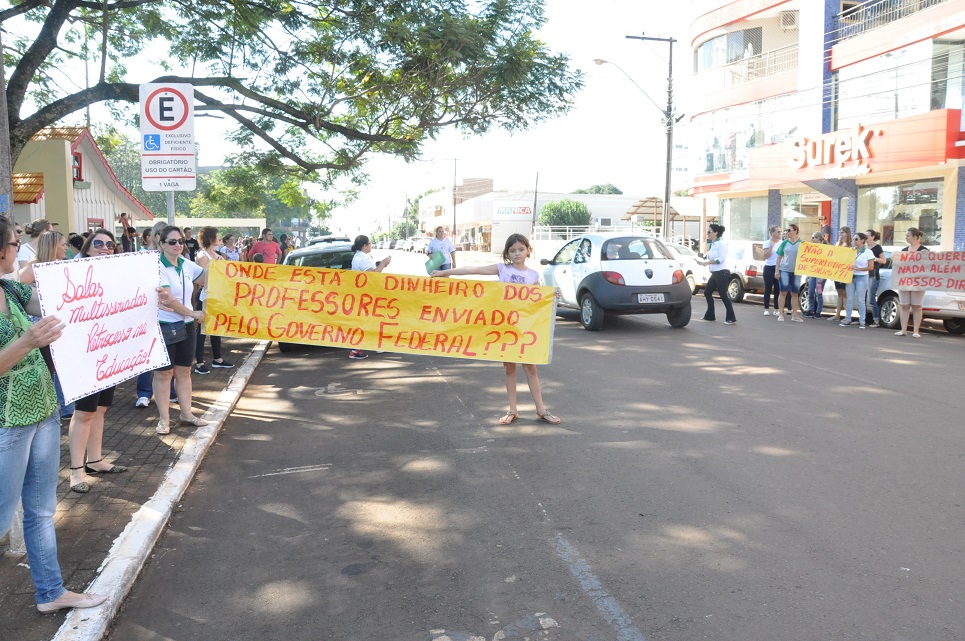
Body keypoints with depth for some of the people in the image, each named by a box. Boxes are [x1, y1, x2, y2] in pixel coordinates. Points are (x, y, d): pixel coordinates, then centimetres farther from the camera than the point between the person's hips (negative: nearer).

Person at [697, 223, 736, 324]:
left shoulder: (721, 244, -13)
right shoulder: (712, 244, 13)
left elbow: (721, 259, -22)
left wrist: (707, 262, -23)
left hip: (722, 273, -10)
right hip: (715, 273, 10)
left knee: (723, 295, -8)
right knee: (707, 292, 13)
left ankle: (731, 318, -3)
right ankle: (710, 315, 24)